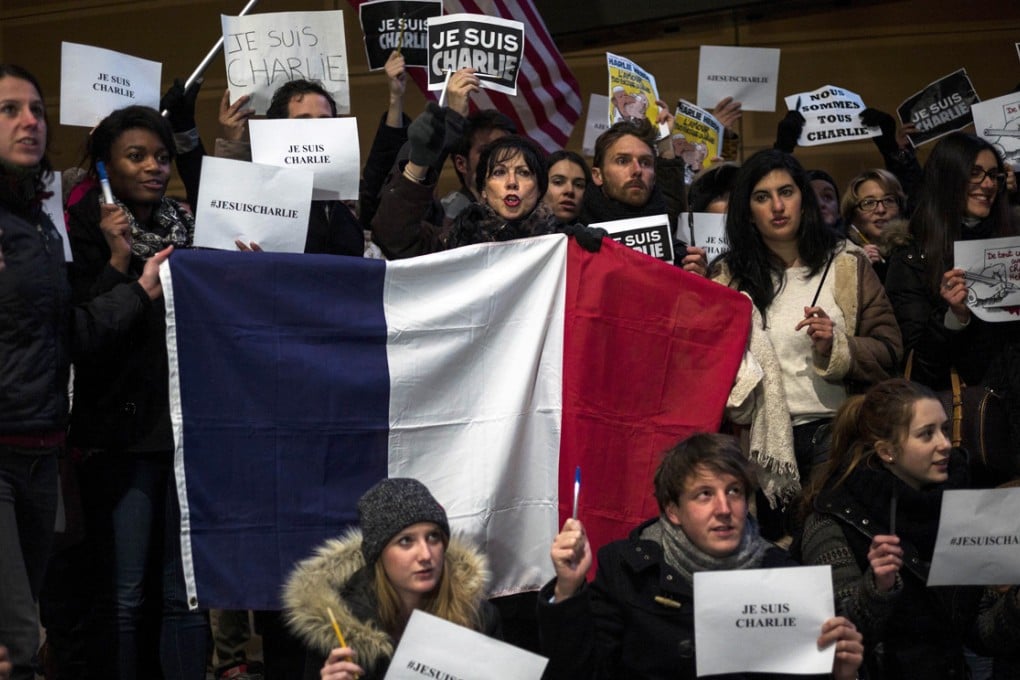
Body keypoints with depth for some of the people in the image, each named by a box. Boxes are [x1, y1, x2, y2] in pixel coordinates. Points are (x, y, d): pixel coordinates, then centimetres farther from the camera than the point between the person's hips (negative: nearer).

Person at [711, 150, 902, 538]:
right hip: (760, 437, 1)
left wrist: (835, 348, -11)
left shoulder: (847, 267, 8)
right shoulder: (731, 276, 10)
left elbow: (888, 351, 4)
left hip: (832, 431, -1)